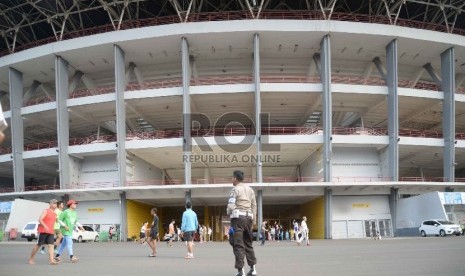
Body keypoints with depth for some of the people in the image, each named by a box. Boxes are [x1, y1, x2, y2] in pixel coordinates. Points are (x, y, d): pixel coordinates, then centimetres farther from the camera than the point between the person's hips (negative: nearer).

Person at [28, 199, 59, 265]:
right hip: (43, 231, -6)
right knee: (38, 245, 1)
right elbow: (40, 219, -16)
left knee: (51, 245, -8)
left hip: (51, 232, 6)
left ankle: (51, 260, -17)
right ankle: (30, 259, 16)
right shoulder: (46, 211, -4)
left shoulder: (55, 214, 17)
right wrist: (45, 226, -29)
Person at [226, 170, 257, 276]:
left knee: (238, 244, -6)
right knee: (248, 243, 17)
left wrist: (228, 212, 7)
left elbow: (231, 206, -13)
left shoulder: (235, 189, -5)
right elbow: (254, 206, 14)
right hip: (248, 217, 7)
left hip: (238, 217, -6)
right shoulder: (250, 190, 15)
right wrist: (253, 220, 18)